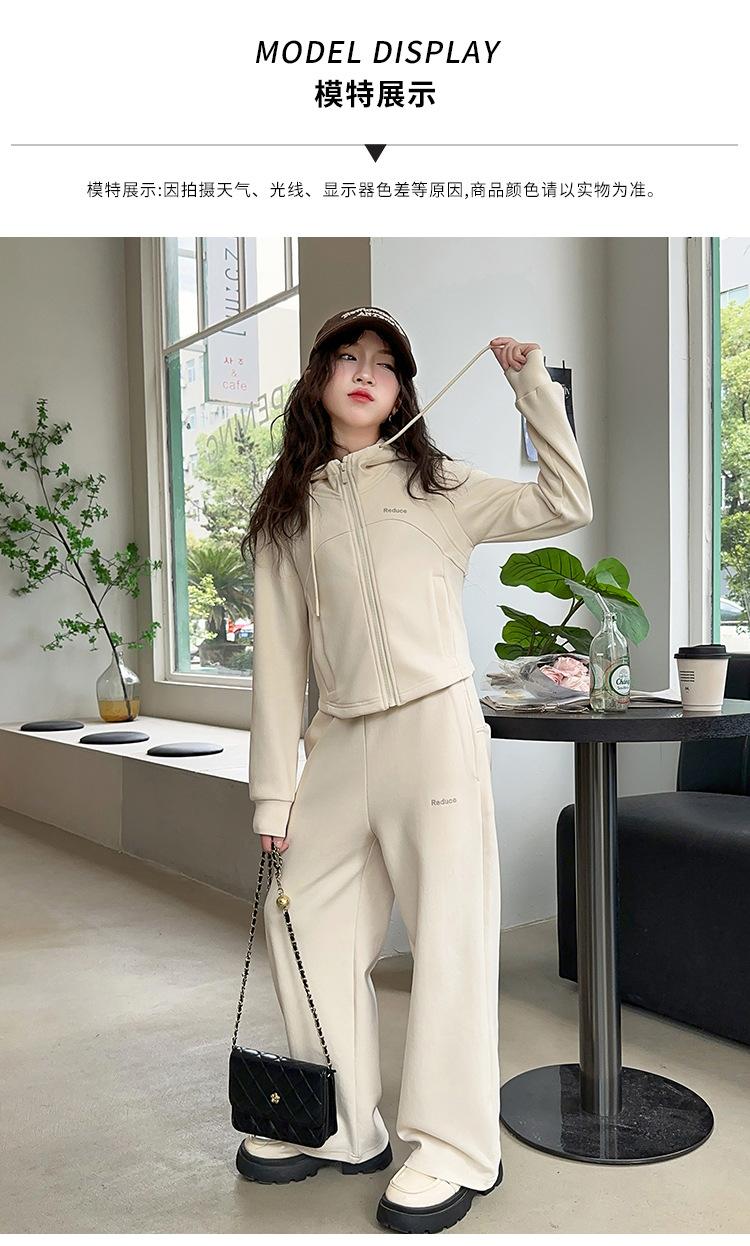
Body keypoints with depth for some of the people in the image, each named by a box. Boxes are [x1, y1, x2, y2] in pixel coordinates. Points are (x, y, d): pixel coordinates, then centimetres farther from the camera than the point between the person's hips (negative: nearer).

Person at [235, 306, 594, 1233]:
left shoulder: (437, 487, 8)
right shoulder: (287, 513, 12)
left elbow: (565, 505, 1)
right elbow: (279, 654, 8)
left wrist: (531, 383, 0)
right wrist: (273, 790, 5)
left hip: (434, 724, -3)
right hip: (340, 739, 4)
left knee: (449, 932, -1)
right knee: (302, 922, 9)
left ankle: (455, 1146, 16)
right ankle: (340, 1127, 28)